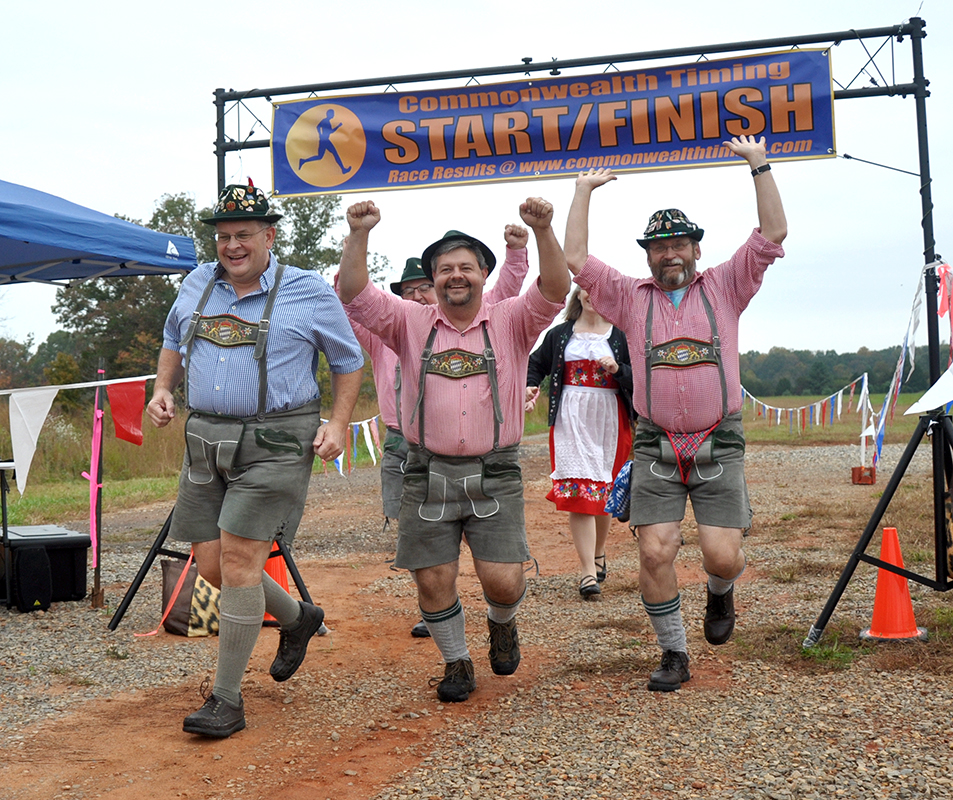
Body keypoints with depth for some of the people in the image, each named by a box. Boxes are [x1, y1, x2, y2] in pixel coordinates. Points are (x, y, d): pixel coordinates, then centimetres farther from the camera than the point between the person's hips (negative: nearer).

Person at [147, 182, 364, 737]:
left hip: (276, 443, -6)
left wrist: (339, 424, -5)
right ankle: (297, 618, 34)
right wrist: (163, 390, 10)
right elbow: (174, 343, 28)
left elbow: (349, 363, 7)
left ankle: (227, 699, -1)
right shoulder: (197, 285, 12)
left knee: (238, 556, -12)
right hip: (205, 439, 6)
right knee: (211, 563, 6)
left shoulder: (310, 292, -1)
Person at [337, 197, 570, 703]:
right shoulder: (411, 324, 6)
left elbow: (554, 291, -13)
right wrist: (359, 235, -19)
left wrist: (543, 231, -28)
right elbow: (354, 295, -4)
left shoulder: (511, 323, 4)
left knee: (503, 580, -6)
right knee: (433, 580, 3)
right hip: (429, 474, 1)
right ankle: (457, 664, 27)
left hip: (494, 475, -1)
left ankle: (501, 623, 31)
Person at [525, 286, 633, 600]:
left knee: (604, 489, 7)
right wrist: (530, 386, 3)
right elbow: (536, 363, 21)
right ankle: (588, 572, -13)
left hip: (609, 418, 0)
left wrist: (618, 369, -17)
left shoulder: (621, 336, 5)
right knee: (577, 489, -11)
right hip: (570, 419, 0)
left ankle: (598, 554, 31)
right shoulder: (560, 334, 11)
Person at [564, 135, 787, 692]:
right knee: (655, 552, -7)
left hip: (719, 446, -1)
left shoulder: (724, 287, 10)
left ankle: (721, 594, 30)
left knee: (723, 555, -7)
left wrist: (759, 165, -1)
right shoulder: (631, 297, 11)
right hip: (657, 449, 1)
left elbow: (773, 234, 3)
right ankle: (674, 655, 11)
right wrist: (584, 191, 8)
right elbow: (577, 260, 5)